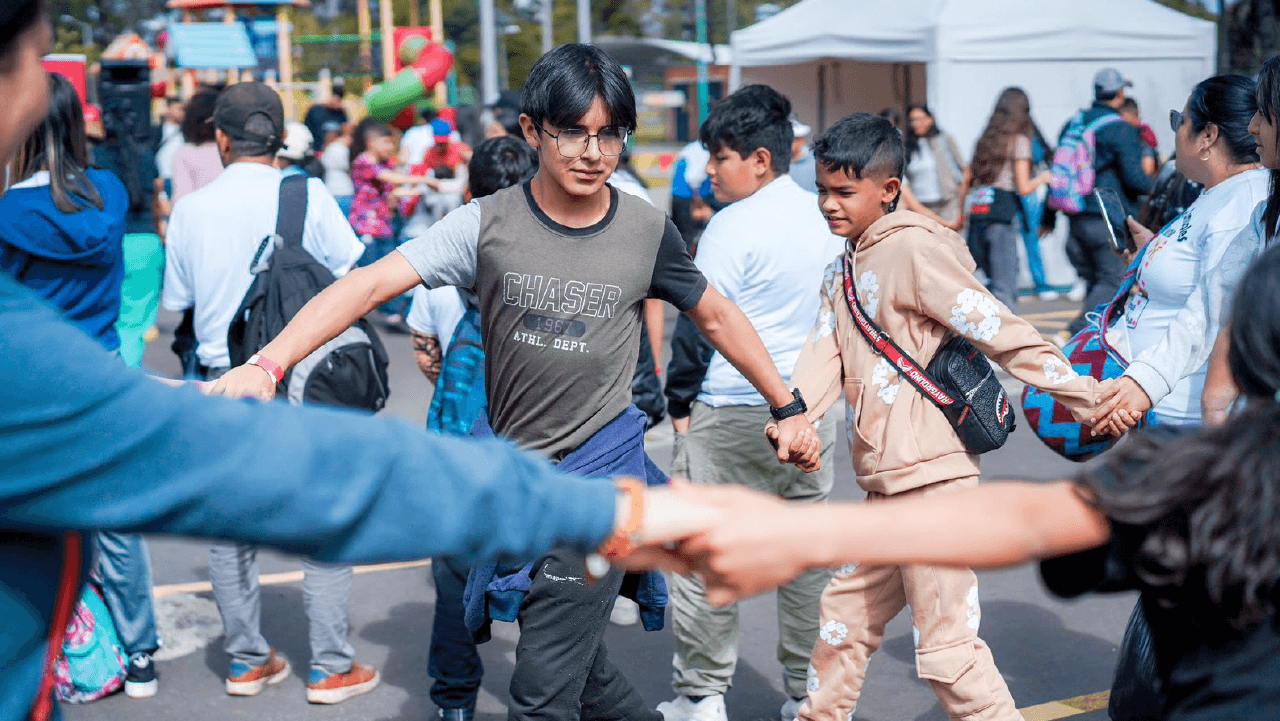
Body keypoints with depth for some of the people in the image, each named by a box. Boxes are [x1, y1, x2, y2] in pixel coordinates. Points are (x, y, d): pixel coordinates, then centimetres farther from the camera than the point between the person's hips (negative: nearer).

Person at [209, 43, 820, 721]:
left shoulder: (647, 232, -6)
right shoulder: (488, 224, -8)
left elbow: (715, 316, 10)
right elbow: (371, 283, -17)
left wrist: (789, 408, 14)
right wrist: (266, 363, -30)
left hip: (598, 473, -2)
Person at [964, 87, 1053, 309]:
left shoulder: (985, 139, 15)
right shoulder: (1019, 141, -3)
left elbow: (967, 180, 16)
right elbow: (1024, 188, -8)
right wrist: (1042, 178, 11)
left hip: (978, 210, 6)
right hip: (1004, 213, -6)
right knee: (1005, 285, -4)